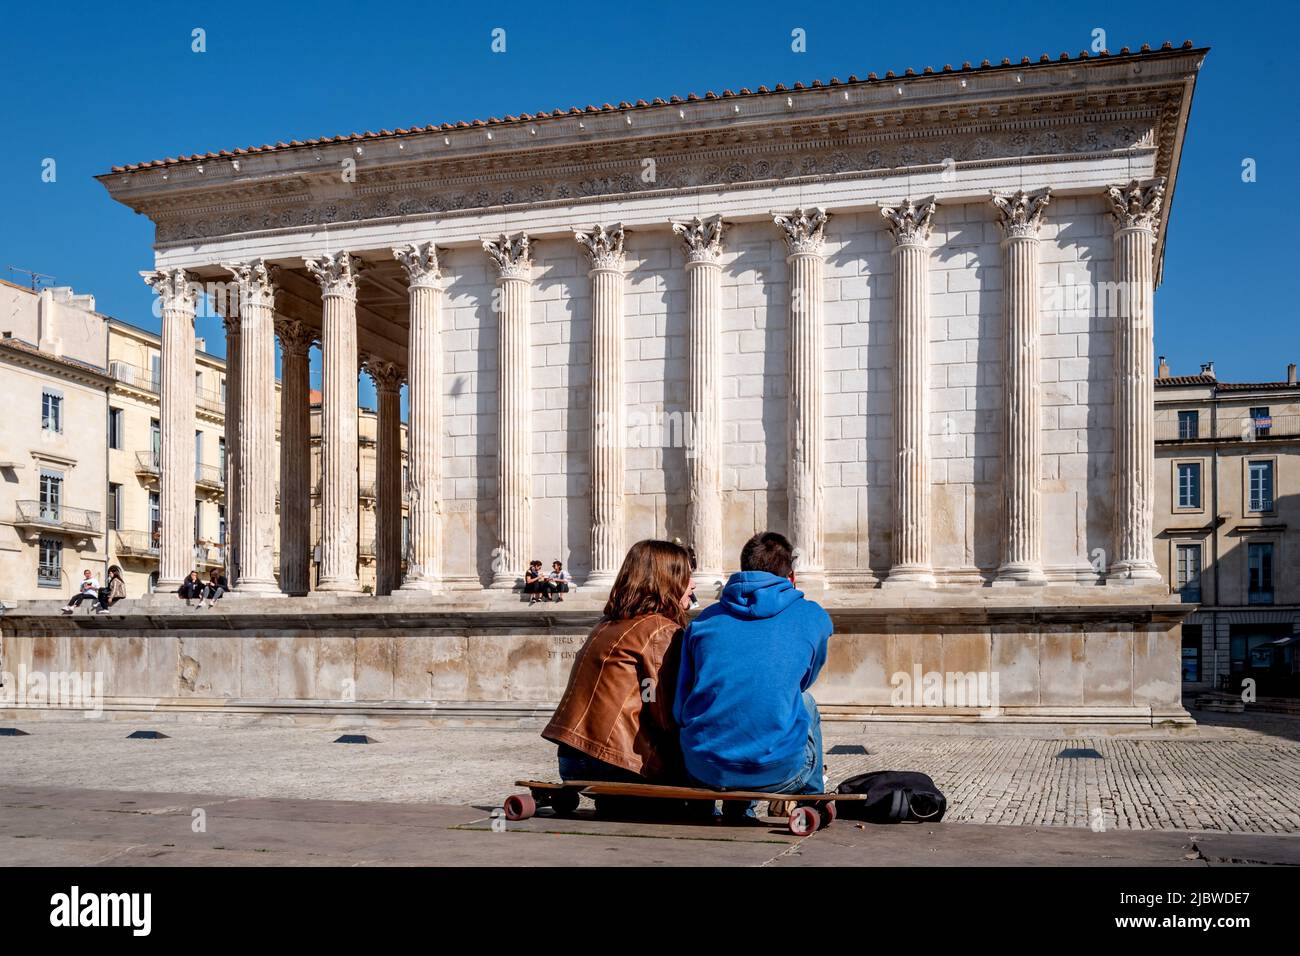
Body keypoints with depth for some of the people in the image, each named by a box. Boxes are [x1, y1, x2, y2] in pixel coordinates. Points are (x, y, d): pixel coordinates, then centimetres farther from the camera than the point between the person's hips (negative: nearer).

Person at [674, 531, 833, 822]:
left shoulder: (705, 619, 9)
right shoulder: (813, 617, 6)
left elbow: (680, 710, 12)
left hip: (702, 771, 2)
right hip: (777, 771, -2)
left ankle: (736, 809, 38)